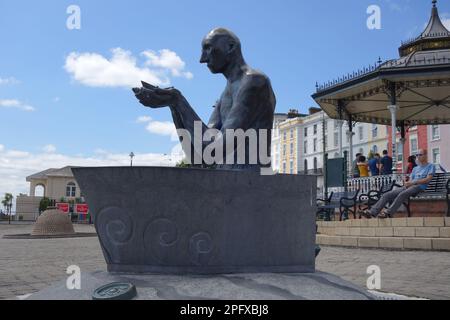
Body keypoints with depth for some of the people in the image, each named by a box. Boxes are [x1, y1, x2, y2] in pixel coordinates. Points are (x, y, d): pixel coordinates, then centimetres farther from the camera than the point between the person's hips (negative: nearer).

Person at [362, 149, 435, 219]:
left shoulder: (430, 166, 12)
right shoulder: (415, 168, 32)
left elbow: (428, 179, -4)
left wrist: (413, 182, -11)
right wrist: (407, 183, -4)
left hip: (419, 187, -7)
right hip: (408, 187, 7)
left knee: (402, 194, -38)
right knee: (387, 195, -14)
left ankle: (388, 213, -47)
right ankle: (373, 212, -27)